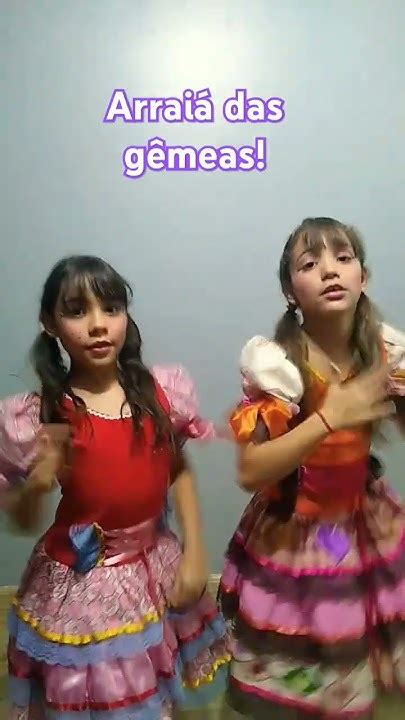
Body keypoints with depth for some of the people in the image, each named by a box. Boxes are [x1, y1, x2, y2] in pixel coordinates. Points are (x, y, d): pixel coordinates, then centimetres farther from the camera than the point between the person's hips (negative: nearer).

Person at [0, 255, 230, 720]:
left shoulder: (160, 392, -8)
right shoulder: (39, 415, -15)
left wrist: (193, 552, 0)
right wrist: (38, 483, -26)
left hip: (157, 570, 3)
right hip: (82, 584, -2)